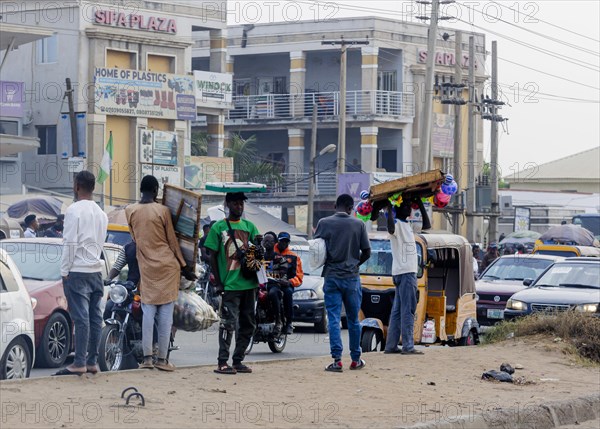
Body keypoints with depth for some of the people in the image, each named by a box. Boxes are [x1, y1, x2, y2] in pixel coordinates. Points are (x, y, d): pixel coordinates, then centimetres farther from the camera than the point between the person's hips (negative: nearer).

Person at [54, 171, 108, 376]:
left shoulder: (74, 210, -10)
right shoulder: (101, 213, 13)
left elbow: (70, 243, -13)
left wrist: (65, 271, -8)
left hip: (77, 271, -7)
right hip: (96, 271, 7)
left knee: (81, 318, -10)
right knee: (95, 317, 6)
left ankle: (79, 363, -11)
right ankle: (92, 361, 8)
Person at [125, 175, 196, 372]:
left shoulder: (130, 211, 1)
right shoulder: (163, 211, -8)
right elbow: (172, 241, -2)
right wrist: (185, 267, 7)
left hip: (146, 267, 3)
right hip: (167, 266, -3)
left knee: (148, 312, 6)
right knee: (166, 314, 1)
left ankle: (147, 357, 1)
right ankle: (162, 359, 0)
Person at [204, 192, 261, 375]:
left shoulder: (249, 226, 13)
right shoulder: (218, 227, 1)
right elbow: (213, 257, 1)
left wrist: (259, 243, -11)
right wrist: (218, 282, -5)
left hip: (248, 283, 5)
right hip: (230, 284, -5)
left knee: (247, 324, 7)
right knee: (229, 322, -12)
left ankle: (238, 360, 14)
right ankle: (222, 362, -10)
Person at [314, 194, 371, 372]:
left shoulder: (324, 223, -3)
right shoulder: (358, 224, -2)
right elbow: (367, 252, 1)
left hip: (331, 277, 0)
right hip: (352, 277, 1)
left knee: (334, 320, -1)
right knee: (353, 320, 11)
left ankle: (337, 359, -10)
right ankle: (356, 359, 18)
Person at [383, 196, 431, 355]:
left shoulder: (409, 225, 18)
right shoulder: (396, 224, -10)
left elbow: (427, 225, 24)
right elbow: (391, 229, -33)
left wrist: (420, 205, 18)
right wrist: (389, 208, -28)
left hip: (409, 271, 9)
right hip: (404, 272, -9)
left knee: (398, 310, 8)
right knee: (408, 310, -11)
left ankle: (391, 346, 10)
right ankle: (408, 346, -13)